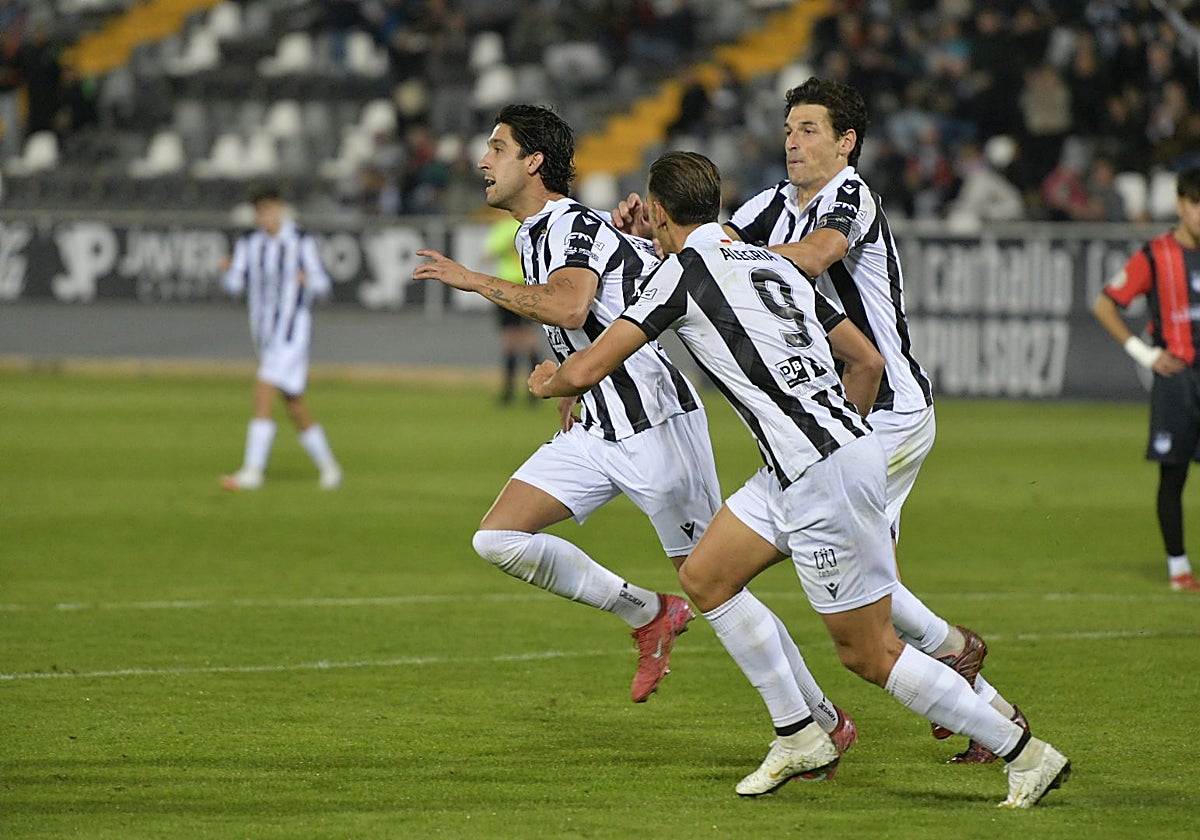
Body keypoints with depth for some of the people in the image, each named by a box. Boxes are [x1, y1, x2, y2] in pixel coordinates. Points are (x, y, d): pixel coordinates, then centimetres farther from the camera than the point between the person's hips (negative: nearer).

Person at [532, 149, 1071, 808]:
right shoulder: (770, 263, 17)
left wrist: (547, 383, 16)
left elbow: (588, 368, -6)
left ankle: (1025, 754, 2)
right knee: (704, 578, 15)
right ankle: (800, 738, 18)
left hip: (826, 479, -9)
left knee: (868, 653, -2)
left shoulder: (683, 271, -7)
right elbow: (865, 360, 21)